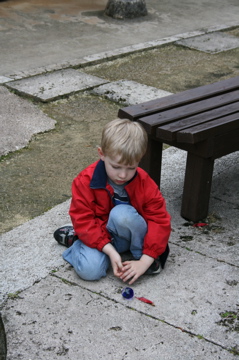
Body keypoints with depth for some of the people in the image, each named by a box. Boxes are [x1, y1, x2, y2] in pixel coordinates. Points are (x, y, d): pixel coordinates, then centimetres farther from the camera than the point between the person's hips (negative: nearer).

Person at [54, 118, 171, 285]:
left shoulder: (144, 183, -17)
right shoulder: (86, 181, -18)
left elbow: (160, 221, -17)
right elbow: (83, 220, -18)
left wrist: (145, 261, -26)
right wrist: (110, 251, -28)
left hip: (132, 235, 0)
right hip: (99, 236, 0)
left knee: (121, 213, -33)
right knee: (89, 269, -28)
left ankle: (140, 253, -10)